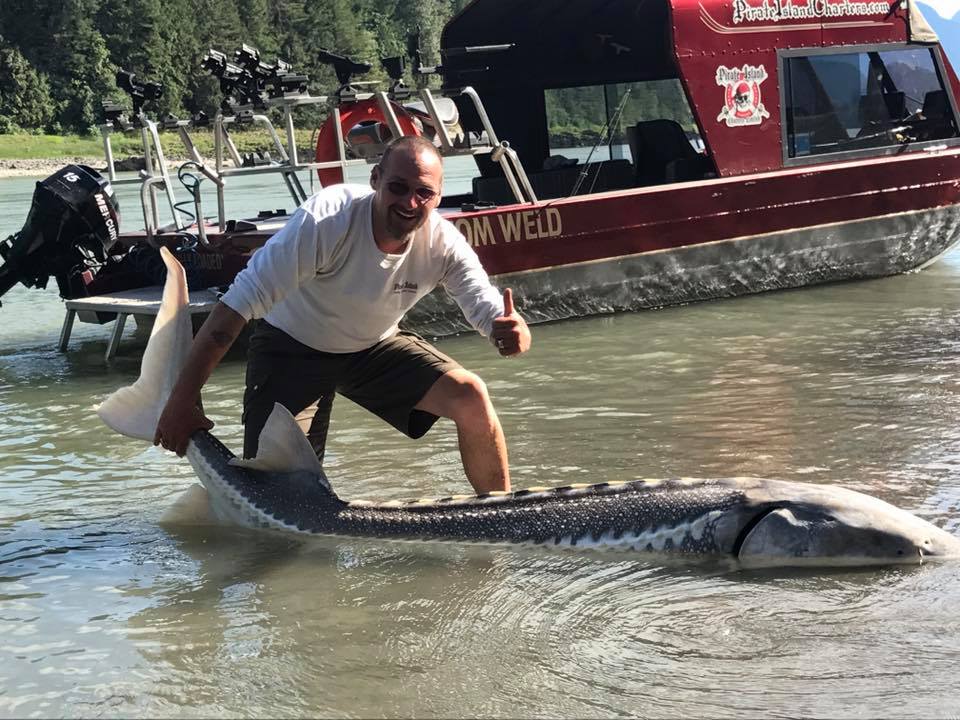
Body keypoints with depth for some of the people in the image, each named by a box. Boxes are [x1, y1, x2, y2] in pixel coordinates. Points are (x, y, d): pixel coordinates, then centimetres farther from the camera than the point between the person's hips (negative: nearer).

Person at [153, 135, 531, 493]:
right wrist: (182, 401, -36)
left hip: (374, 345, 4)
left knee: (471, 397, -18)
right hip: (292, 345, -3)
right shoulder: (326, 220, -34)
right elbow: (237, 304, -34)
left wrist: (511, 330, -49)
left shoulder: (443, 242, -22)